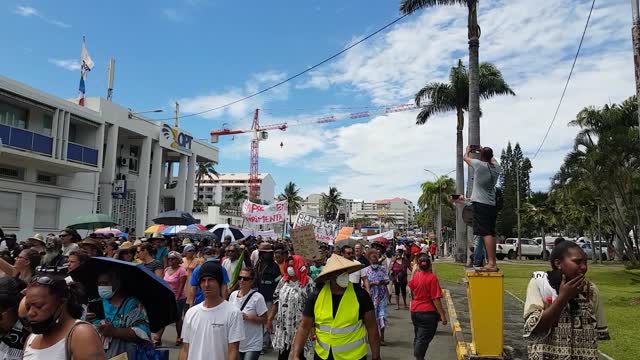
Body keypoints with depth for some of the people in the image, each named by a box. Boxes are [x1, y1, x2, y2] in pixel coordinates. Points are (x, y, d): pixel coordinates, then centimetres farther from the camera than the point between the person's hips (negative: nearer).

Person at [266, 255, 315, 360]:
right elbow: (276, 301, 9)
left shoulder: (307, 284, -12)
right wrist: (270, 319, 8)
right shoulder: (283, 281, 4)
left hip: (299, 327, -4)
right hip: (283, 326, 4)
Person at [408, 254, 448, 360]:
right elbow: (436, 299, -18)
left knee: (417, 337, 20)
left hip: (414, 311, 6)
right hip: (428, 312, -6)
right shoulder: (432, 277, -16)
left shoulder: (415, 276, 0)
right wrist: (442, 315, -13)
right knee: (423, 339, -1)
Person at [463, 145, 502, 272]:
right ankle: (492, 262, 17)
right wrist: (484, 150, 45)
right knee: (490, 234, 12)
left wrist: (468, 149, 31)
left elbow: (466, 157, 10)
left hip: (481, 204, -7)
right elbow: (492, 159, 33)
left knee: (486, 233, -13)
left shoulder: (479, 164, -8)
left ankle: (491, 263, -19)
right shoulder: (496, 167, 8)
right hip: (492, 204, 7)